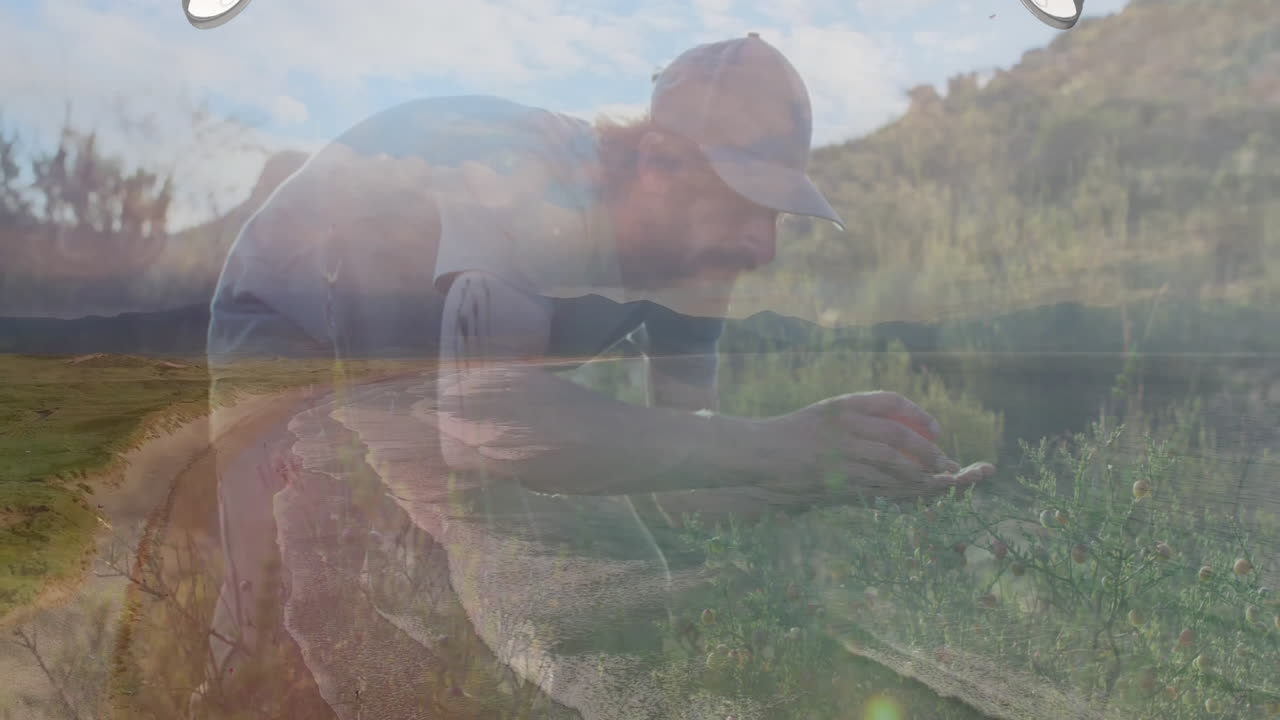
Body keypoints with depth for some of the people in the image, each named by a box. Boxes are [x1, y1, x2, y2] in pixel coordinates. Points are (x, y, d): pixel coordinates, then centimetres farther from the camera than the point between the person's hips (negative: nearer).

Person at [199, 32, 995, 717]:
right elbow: (492, 416, -53)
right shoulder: (522, 178, -38)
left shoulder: (692, 238, -16)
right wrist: (772, 445, -55)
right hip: (295, 341, -5)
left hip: (434, 378, 6)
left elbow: (681, 470, -17)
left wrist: (878, 478, -31)